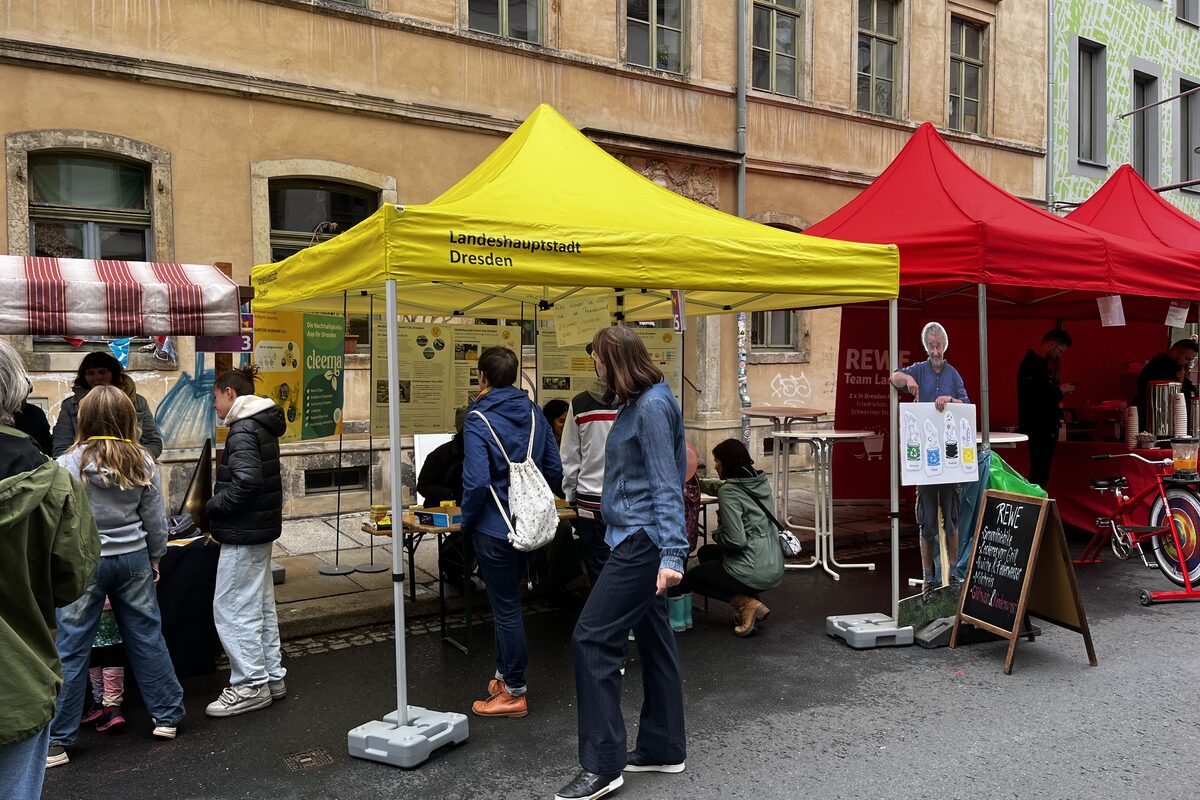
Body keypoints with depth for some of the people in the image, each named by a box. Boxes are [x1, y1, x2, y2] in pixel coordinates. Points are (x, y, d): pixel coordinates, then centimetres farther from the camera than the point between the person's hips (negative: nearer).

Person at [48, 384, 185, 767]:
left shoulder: (70, 464, -12)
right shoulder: (143, 463, -2)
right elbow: (154, 520, 3)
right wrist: (154, 558, 16)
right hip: (133, 559, 3)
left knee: (70, 648, 5)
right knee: (147, 636, 12)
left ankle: (58, 740, 13)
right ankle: (168, 716, 23)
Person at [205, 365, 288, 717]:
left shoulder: (243, 430, -17)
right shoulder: (262, 426, 12)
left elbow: (246, 481, -28)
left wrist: (212, 507, -14)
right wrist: (218, 507, 14)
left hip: (243, 533, -10)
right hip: (261, 529, 10)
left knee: (231, 609, -2)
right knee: (260, 606, 16)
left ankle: (250, 685, 6)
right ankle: (272, 677, 24)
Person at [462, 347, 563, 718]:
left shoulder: (478, 420, -16)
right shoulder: (534, 414, 3)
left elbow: (476, 481, -24)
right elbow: (555, 469, 4)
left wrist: (467, 520, -7)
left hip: (494, 530, -7)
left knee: (506, 609, 3)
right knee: (506, 602, 21)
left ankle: (514, 693, 15)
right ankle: (505, 676, 34)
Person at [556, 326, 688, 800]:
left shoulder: (652, 407, -16)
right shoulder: (638, 404, 14)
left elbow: (665, 484, -21)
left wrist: (672, 552, -25)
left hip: (642, 542, -11)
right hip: (638, 539, 11)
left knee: (592, 640, -9)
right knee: (652, 639, 15)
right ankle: (663, 749, 27)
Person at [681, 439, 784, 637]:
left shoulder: (729, 492, -18)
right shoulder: (760, 481, 6)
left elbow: (736, 541, -22)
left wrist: (717, 534, -3)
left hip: (755, 572, -8)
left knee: (690, 579, 16)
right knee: (705, 553, 28)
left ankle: (746, 603, -2)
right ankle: (749, 598, 12)